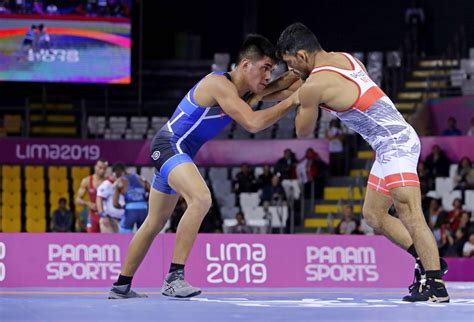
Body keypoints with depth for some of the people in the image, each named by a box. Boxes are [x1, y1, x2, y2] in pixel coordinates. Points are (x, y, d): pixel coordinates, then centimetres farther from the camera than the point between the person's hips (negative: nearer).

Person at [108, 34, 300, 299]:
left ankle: (121, 286, 29)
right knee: (201, 199, -32)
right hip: (170, 145, -11)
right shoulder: (220, 84, -22)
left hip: (180, 152, 11)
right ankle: (174, 278, -30)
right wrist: (291, 101, -26)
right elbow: (253, 123, -31)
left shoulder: (241, 88, 6)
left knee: (155, 223, 18)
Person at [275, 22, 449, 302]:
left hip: (395, 144, -10)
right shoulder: (345, 58, 11)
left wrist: (299, 103, 19)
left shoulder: (313, 86, -13)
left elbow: (304, 132, 2)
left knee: (409, 214, -16)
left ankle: (436, 285, -20)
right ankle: (429, 262, 15)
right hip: (397, 141, 10)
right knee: (373, 214, 14)